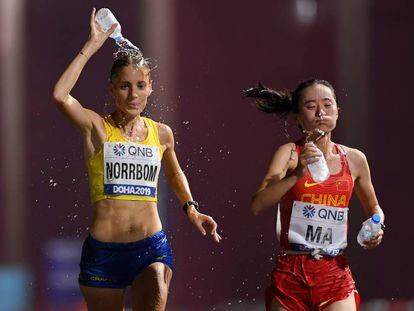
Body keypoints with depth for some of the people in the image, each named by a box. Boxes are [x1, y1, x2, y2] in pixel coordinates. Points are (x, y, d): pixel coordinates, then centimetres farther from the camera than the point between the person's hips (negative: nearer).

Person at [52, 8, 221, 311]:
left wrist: (191, 209, 14)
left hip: (152, 249, 2)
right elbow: (60, 96, -23)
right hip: (103, 251, -1)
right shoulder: (97, 127, -3)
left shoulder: (161, 133, 9)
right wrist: (92, 46, -17)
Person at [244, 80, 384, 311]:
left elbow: (373, 208, 25)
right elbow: (257, 206, -15)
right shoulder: (290, 153, -1)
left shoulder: (354, 159, 7)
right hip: (291, 273, -1)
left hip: (336, 274, 1)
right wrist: (297, 174, -26)